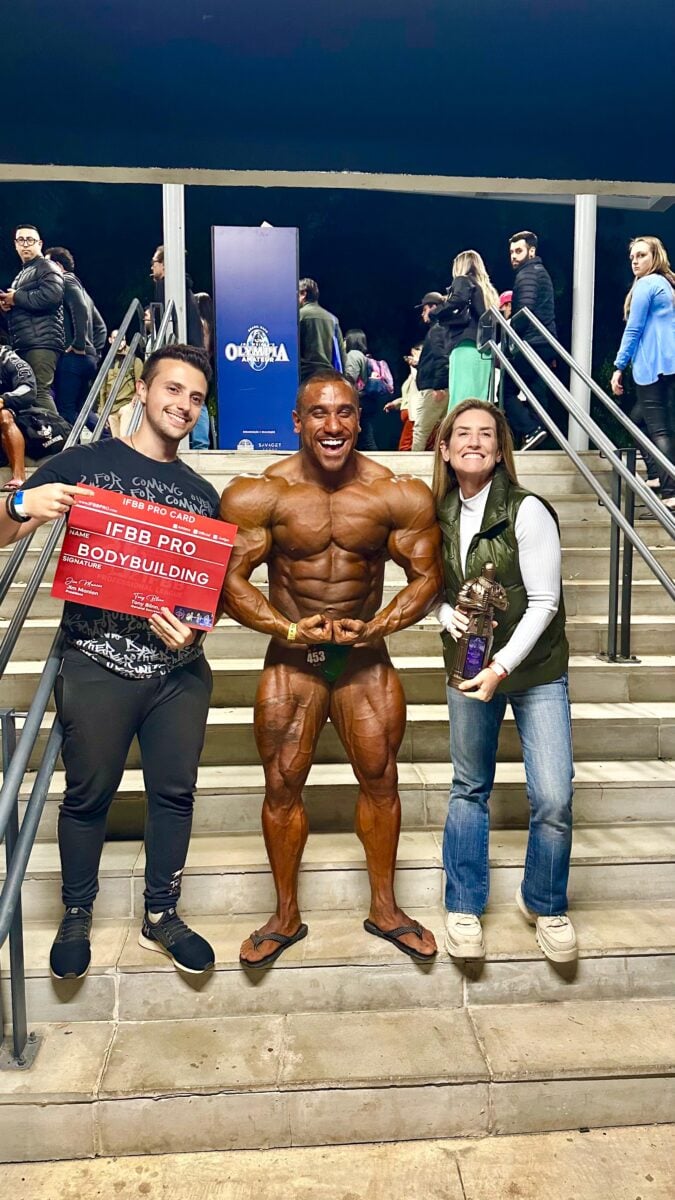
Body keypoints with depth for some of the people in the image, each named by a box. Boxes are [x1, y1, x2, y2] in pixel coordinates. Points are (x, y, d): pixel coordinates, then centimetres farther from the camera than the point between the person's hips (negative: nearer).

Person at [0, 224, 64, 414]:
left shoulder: (47, 268, 1)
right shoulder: (22, 274, 29)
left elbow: (51, 296, -19)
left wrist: (16, 298, -8)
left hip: (41, 343, -10)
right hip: (23, 345, 10)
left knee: (39, 393, -20)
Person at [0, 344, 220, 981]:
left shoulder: (202, 493, 11)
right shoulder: (84, 464, -1)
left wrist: (195, 627, -8)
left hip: (179, 670, 4)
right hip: (96, 665, -3)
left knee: (174, 791, 10)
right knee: (88, 793, 9)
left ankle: (161, 916, 29)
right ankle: (76, 916, 31)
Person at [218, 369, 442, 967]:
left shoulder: (399, 495, -10)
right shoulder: (259, 494, -13)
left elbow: (427, 575, -3)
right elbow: (231, 578, -10)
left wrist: (376, 627, -17)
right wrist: (292, 630, -21)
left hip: (366, 655, 1)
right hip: (291, 658, -1)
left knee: (380, 780, 9)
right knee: (283, 787, 5)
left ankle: (385, 908, 30)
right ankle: (286, 917, 25)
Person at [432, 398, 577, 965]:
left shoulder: (528, 512, -13)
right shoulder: (439, 514, 1)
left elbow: (543, 602, -14)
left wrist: (503, 667, -19)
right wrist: (448, 614, -9)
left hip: (536, 669, -3)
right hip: (469, 666, 4)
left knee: (554, 799, -6)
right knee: (470, 788, 12)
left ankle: (545, 904, 21)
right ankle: (464, 906, 28)